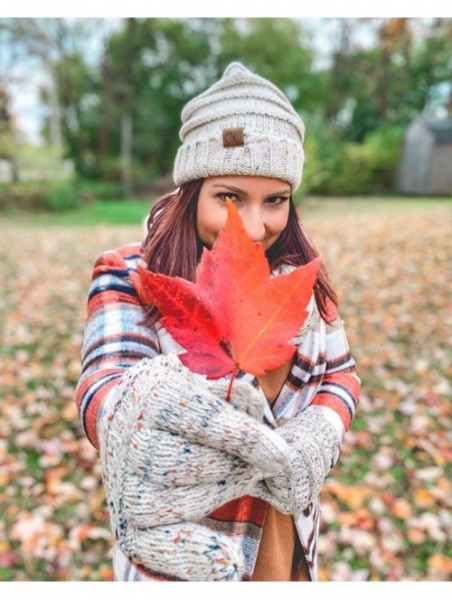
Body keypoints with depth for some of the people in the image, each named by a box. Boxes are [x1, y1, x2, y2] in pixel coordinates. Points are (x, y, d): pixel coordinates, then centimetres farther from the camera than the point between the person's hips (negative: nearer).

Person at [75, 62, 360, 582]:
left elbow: (340, 373, 2)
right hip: (181, 550, -3)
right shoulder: (130, 278, -18)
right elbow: (106, 396, -33)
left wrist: (316, 437, -20)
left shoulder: (299, 276, -6)